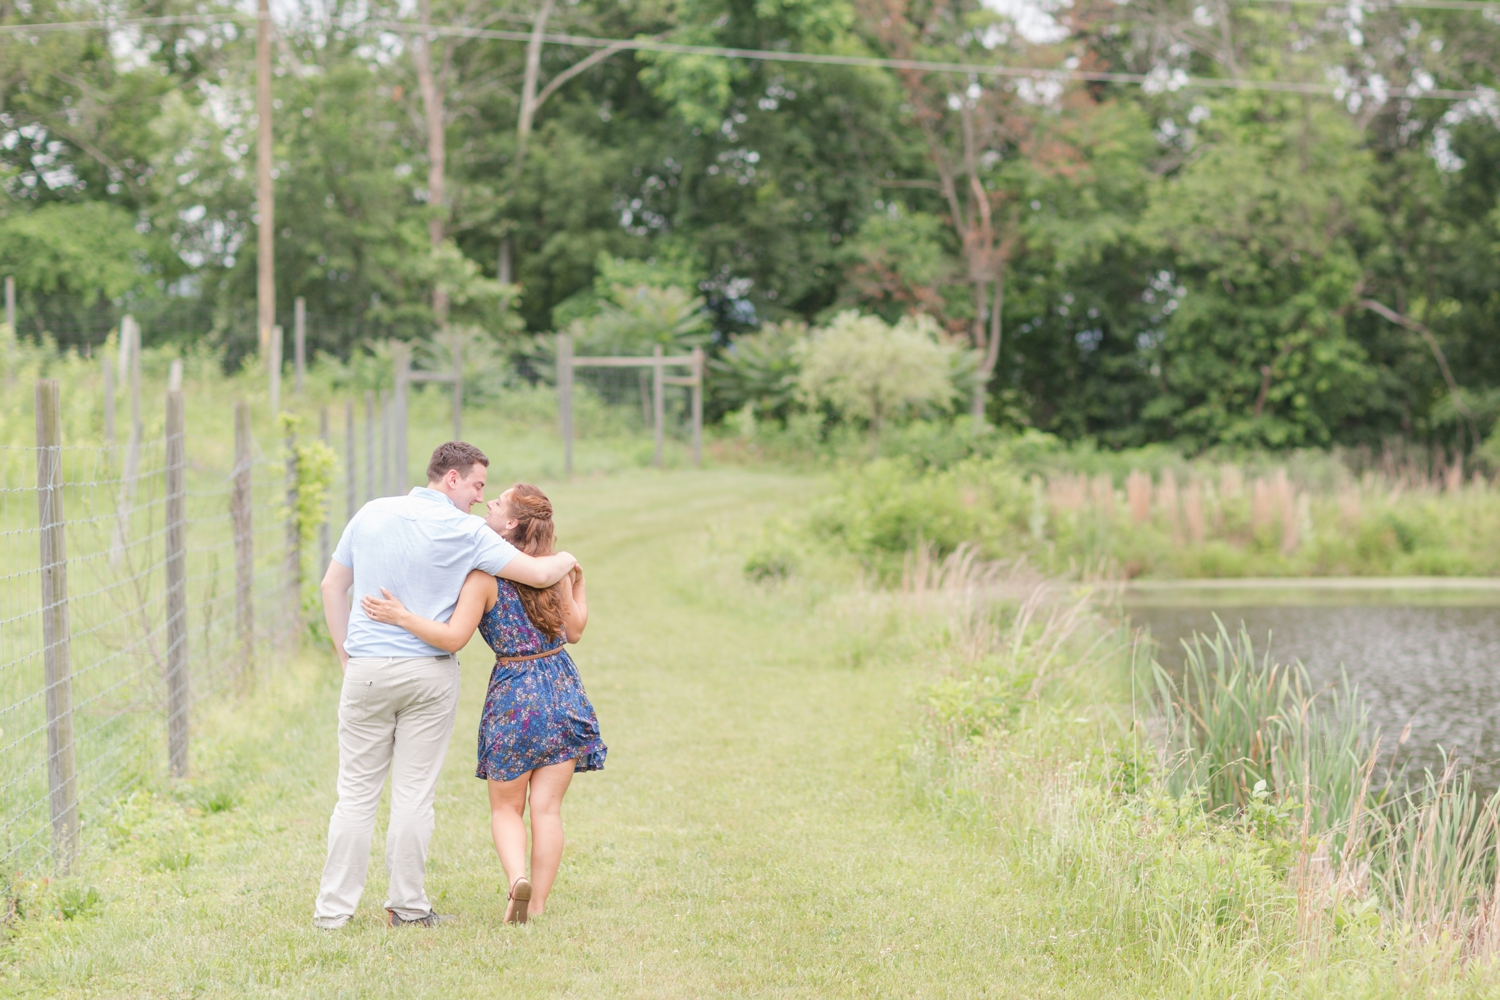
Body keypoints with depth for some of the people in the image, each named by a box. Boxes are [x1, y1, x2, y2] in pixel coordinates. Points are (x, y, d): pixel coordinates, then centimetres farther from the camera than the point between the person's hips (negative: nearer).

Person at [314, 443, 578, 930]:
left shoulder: (372, 514, 6)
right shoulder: (463, 531, -7)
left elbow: (332, 587, 11)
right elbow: (539, 574, -10)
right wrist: (566, 560, 12)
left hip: (367, 668, 3)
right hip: (429, 672, -3)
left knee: (356, 793, 6)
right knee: (414, 794, 5)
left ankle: (334, 907, 5)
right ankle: (407, 906, 9)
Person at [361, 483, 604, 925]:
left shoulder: (484, 575, -12)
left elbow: (454, 637, -20)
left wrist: (401, 616, -19)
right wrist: (579, 587, 27)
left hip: (513, 695, -3)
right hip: (562, 689, 3)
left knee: (506, 808, 11)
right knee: (546, 808, 5)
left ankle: (518, 879, -14)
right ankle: (536, 906, 2)